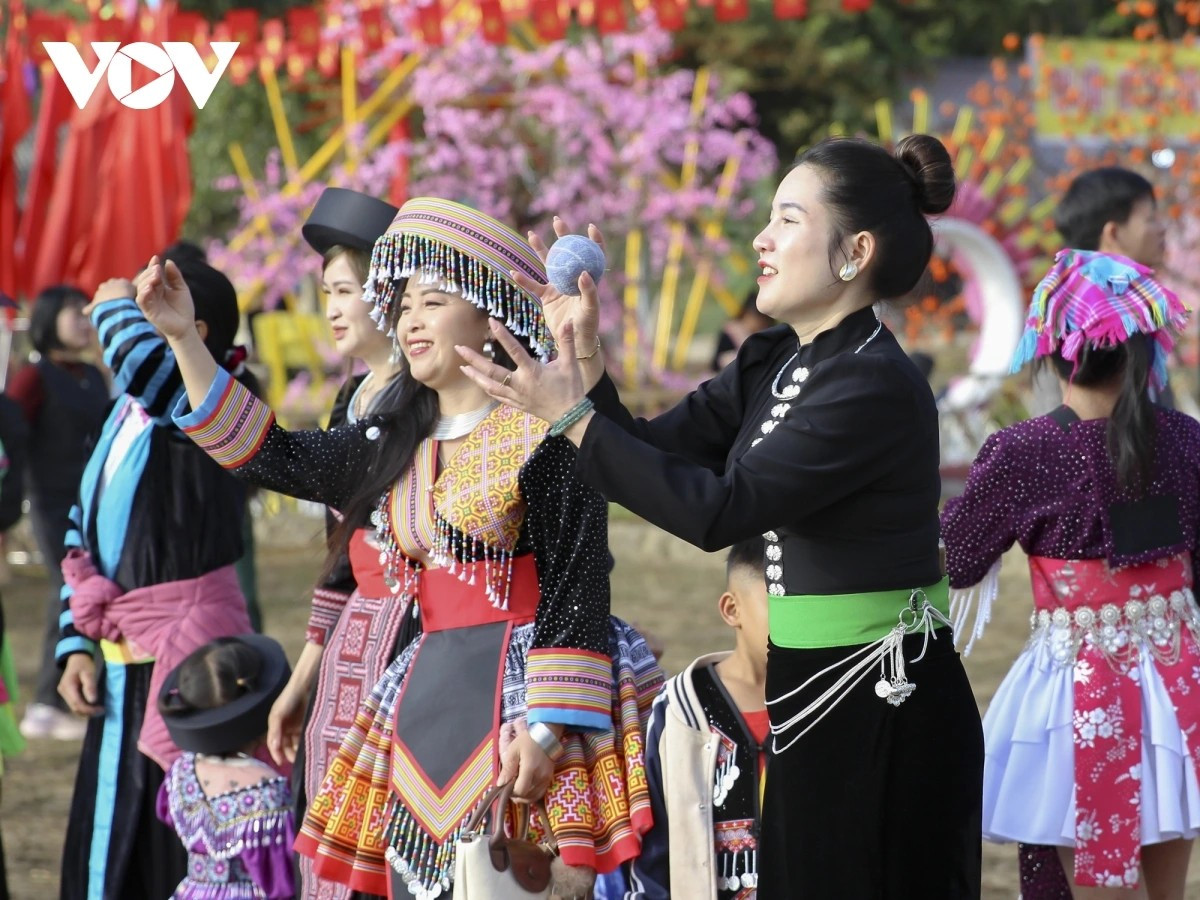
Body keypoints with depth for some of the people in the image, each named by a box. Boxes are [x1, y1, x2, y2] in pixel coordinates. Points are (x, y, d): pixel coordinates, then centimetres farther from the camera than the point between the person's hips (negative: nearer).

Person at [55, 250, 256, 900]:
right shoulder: (126, 415, 14)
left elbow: (139, 359, -31)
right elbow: (83, 536, 19)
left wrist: (116, 307, -9)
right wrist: (76, 645, 11)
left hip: (187, 656, -8)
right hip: (123, 669, 8)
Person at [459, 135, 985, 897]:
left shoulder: (875, 387, -20)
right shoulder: (772, 362, 9)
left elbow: (717, 510, -23)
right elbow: (656, 456, 7)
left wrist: (572, 417, -20)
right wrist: (584, 357, -5)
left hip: (886, 715, -9)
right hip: (811, 691, 9)